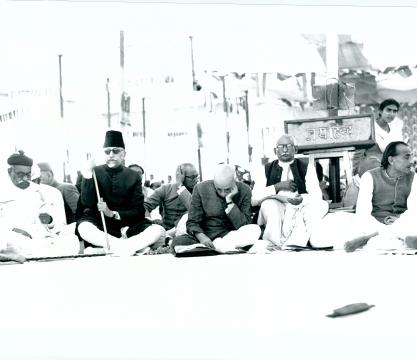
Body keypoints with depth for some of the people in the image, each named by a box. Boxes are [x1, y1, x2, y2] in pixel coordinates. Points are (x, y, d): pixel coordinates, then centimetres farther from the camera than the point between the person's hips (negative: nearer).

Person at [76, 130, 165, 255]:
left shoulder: (133, 176, 5)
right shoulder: (95, 173, 3)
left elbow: (138, 211, 1)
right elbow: (87, 204, -8)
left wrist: (113, 214, -13)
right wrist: (87, 177, -17)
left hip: (126, 225, 2)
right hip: (100, 225, -2)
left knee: (159, 231, -24)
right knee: (83, 227, -36)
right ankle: (131, 247, -31)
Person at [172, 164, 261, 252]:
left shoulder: (244, 191, -6)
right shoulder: (201, 189, -5)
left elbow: (243, 226, -12)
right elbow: (192, 222, -4)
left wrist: (229, 201, -20)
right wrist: (202, 237, -25)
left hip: (232, 235, 0)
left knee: (255, 230, -30)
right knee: (177, 241, -28)